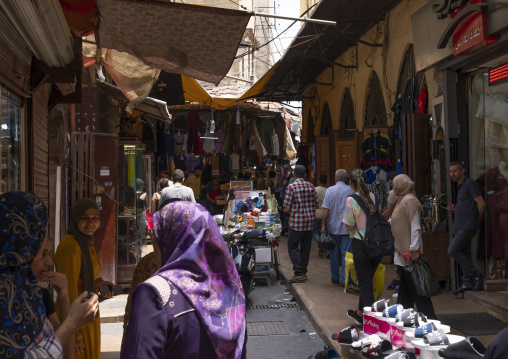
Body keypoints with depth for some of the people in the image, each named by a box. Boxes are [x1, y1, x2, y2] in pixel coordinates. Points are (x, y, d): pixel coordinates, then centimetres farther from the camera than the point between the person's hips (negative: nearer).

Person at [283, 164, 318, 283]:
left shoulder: (291, 187, -11)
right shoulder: (311, 186, 5)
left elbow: (287, 208, -12)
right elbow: (316, 204, 8)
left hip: (296, 221, -5)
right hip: (309, 221, 5)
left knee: (293, 247, 2)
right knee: (305, 247, 14)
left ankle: (299, 273, -7)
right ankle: (303, 272, 20)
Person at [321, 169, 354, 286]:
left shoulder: (330, 190, -6)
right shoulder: (351, 191, -1)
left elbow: (326, 210, -9)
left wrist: (323, 225, -2)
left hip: (333, 227, 0)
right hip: (348, 227, 0)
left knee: (334, 252, 12)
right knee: (346, 253, 2)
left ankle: (335, 277, 21)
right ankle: (344, 279, -1)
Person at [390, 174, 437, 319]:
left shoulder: (409, 200, -15)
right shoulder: (402, 200, 15)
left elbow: (415, 227, -20)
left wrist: (414, 250, -23)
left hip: (409, 253, -10)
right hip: (403, 253, 10)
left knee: (416, 289, -5)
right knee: (405, 290, 15)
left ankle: (429, 318, 1)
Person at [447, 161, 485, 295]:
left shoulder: (470, 184, -12)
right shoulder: (461, 186, 18)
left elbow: (481, 204, -15)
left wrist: (476, 219, -4)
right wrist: (455, 208, 9)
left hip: (467, 227, -10)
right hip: (460, 227, 10)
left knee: (453, 251, -12)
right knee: (464, 254, 9)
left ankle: (475, 275, -3)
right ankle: (467, 283, 12)